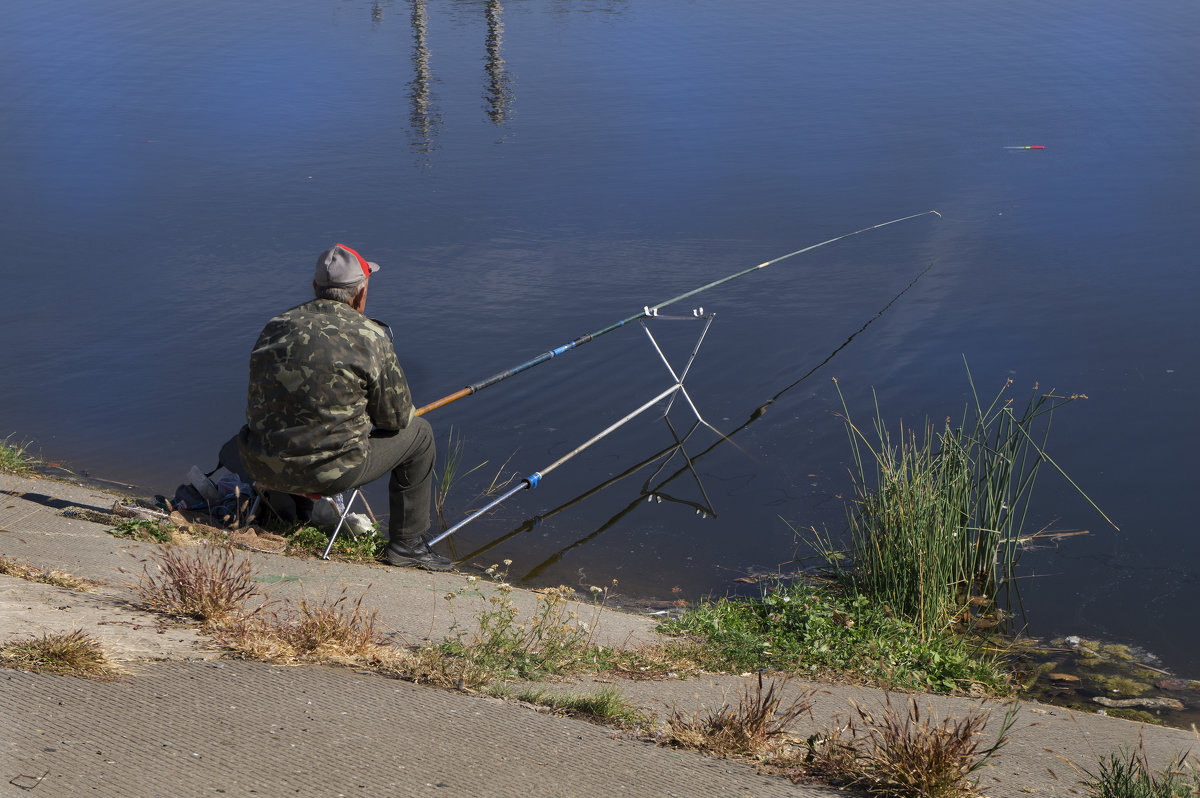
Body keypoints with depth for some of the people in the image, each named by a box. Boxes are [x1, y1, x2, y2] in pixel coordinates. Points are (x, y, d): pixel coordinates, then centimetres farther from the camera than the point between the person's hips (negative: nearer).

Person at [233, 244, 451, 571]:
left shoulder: (276, 326, 6)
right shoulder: (371, 338, -10)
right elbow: (396, 417, -2)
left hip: (263, 468, 6)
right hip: (329, 472, -6)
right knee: (418, 434, 16)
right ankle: (406, 544, 23)